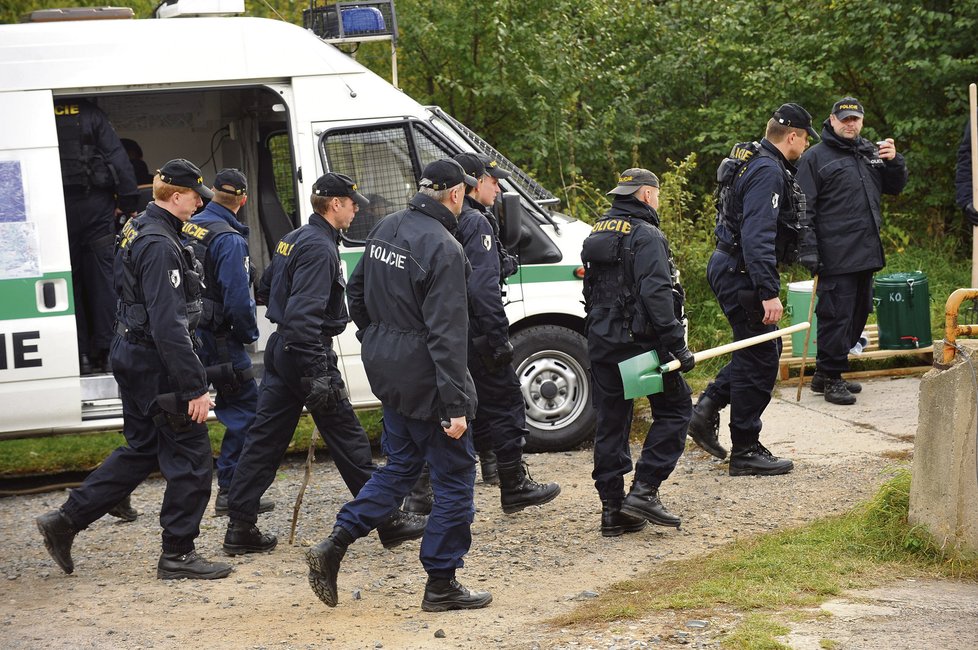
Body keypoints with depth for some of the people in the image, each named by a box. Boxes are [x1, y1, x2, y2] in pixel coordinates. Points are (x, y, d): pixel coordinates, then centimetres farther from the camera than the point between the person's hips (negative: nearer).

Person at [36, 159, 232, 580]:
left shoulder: (139, 231, 12)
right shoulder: (161, 245, -21)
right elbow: (168, 325, -26)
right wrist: (195, 387, -25)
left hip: (133, 358, 10)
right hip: (156, 365, -10)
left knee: (141, 450, 19)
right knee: (190, 457, 0)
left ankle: (65, 522, 20)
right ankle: (177, 556, 7)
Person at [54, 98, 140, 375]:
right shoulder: (90, 113, 4)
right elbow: (118, 158, -1)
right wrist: (128, 203, 0)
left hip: (54, 207, 0)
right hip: (95, 204, 0)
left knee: (69, 280, 5)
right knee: (103, 277, 4)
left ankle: (81, 355, 2)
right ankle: (108, 352, -1)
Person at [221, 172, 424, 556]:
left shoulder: (294, 240, 14)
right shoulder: (320, 248, -17)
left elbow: (266, 290, 27)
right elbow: (303, 315, -26)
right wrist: (316, 373, -28)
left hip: (280, 351, 10)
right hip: (306, 350, -10)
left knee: (264, 438, 7)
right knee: (348, 439, -1)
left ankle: (240, 528, 7)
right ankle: (388, 521, 7)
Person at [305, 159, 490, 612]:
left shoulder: (386, 229, 5)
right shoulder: (444, 249, -20)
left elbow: (356, 291, 17)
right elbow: (447, 334, -23)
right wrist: (455, 405, -22)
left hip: (387, 371, 8)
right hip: (424, 378, -8)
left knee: (401, 466, 21)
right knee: (454, 477, 5)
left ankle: (333, 548, 11)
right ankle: (441, 584, 10)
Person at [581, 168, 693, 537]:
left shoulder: (597, 234, 16)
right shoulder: (645, 236, -11)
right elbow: (656, 294, -21)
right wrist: (677, 344, -21)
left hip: (600, 344, 8)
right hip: (639, 340, -8)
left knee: (610, 423, 10)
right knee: (674, 409, 4)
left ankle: (612, 508, 10)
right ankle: (643, 490, -6)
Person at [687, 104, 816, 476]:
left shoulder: (754, 163, 14)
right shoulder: (768, 172, -19)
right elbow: (757, 236, -27)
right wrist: (769, 293, -30)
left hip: (728, 267, 10)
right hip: (742, 274, -10)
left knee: (763, 349, 19)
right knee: (760, 359, -3)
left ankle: (707, 409, 15)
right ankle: (745, 452, 3)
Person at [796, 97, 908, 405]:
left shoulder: (870, 152, 15)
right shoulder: (815, 157, -3)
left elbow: (895, 187, 22)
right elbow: (804, 209, -6)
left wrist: (894, 161, 2)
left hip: (866, 252, 7)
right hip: (836, 256, -7)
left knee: (858, 313, 12)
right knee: (836, 315, -8)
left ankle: (826, 373, 22)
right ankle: (830, 378, 1)